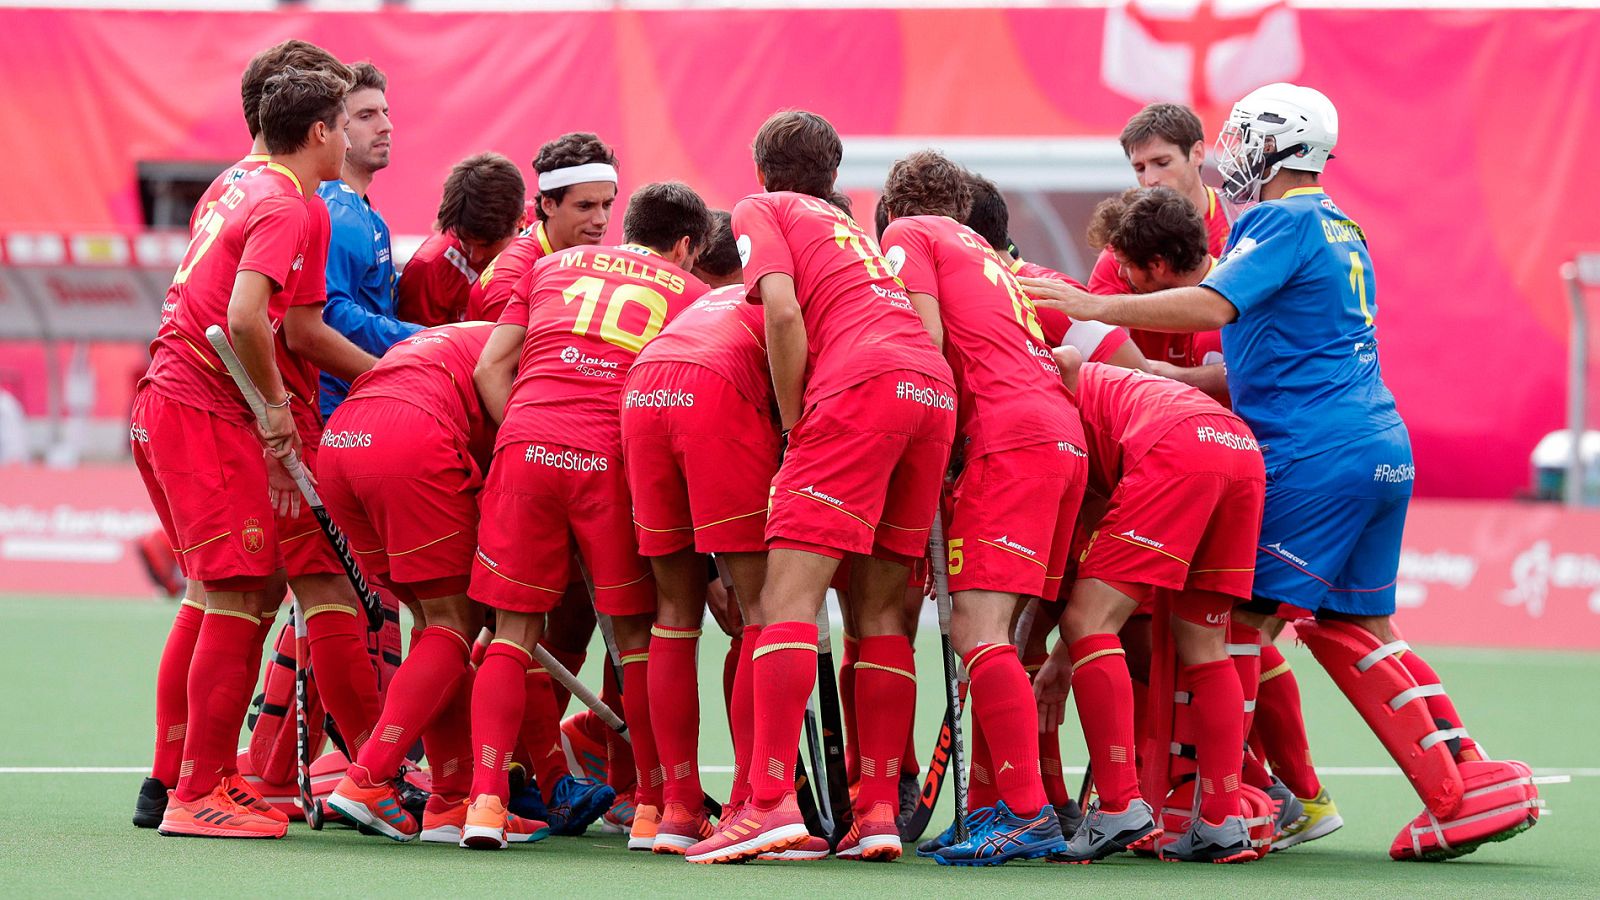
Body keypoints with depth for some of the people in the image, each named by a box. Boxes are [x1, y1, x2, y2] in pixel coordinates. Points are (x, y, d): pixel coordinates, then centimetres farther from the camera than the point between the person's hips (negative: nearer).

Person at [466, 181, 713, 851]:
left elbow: (491, 367, 14)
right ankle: (655, 803, 12)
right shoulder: (691, 293, 19)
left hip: (526, 444, 2)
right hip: (616, 458, -2)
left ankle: (486, 799, -5)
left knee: (515, 629, 8)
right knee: (638, 633, 11)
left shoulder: (554, 265, 25)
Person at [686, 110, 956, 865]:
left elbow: (783, 312, -2)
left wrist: (793, 425, 3)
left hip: (861, 381, -7)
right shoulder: (853, 229, 35)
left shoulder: (760, 210, 16)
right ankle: (879, 812, 2)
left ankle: (771, 803, -23)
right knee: (880, 607, 10)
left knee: (788, 594, -11)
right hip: (936, 386, 7)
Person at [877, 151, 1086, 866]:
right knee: (989, 632, 11)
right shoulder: (990, 256, 32)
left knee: (977, 627, -14)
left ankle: (1029, 815, -23)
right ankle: (999, 807, 8)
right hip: (1065, 437, 8)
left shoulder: (907, 233, 10)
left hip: (1011, 435, -8)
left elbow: (926, 337, -3)